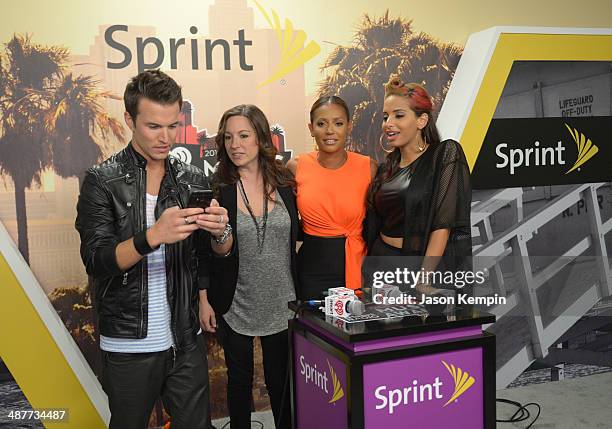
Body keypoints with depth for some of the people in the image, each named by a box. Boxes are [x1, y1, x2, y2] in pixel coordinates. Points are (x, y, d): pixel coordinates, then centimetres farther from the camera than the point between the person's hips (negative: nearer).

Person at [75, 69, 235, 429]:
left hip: (186, 342, 3)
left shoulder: (193, 180, 3)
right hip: (128, 346, -3)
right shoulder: (103, 181, -7)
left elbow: (221, 259, 4)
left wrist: (220, 233, -19)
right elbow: (96, 261, -17)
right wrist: (153, 236, -33)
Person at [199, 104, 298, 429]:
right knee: (239, 380, 15)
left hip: (281, 304, 2)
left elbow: (295, 238, 7)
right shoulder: (217, 189, -9)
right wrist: (204, 302, -8)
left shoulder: (284, 183, -1)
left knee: (281, 381, 14)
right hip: (235, 306, -1)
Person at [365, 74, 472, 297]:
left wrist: (424, 277, -22)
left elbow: (444, 222, -16)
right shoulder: (386, 168, 9)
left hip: (430, 263, -5)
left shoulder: (445, 155, -8)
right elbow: (374, 225, 12)